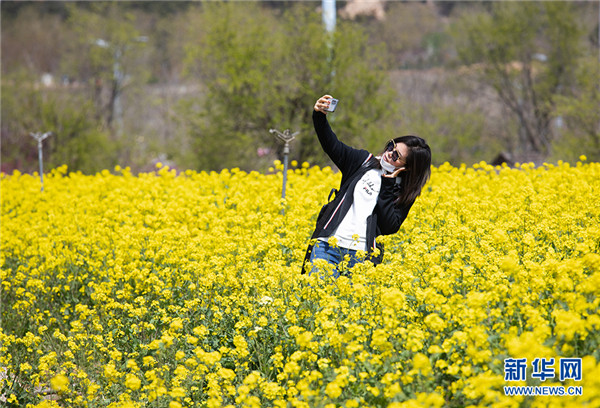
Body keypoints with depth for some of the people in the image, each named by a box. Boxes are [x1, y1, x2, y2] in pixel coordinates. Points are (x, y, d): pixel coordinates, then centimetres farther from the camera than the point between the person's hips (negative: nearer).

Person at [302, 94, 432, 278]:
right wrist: (319, 116, -18)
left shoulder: (405, 192, 5)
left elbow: (390, 227, -7)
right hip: (328, 244, 0)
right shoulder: (363, 161, 10)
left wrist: (387, 186, -8)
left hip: (361, 256, 0)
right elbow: (332, 145, -1)